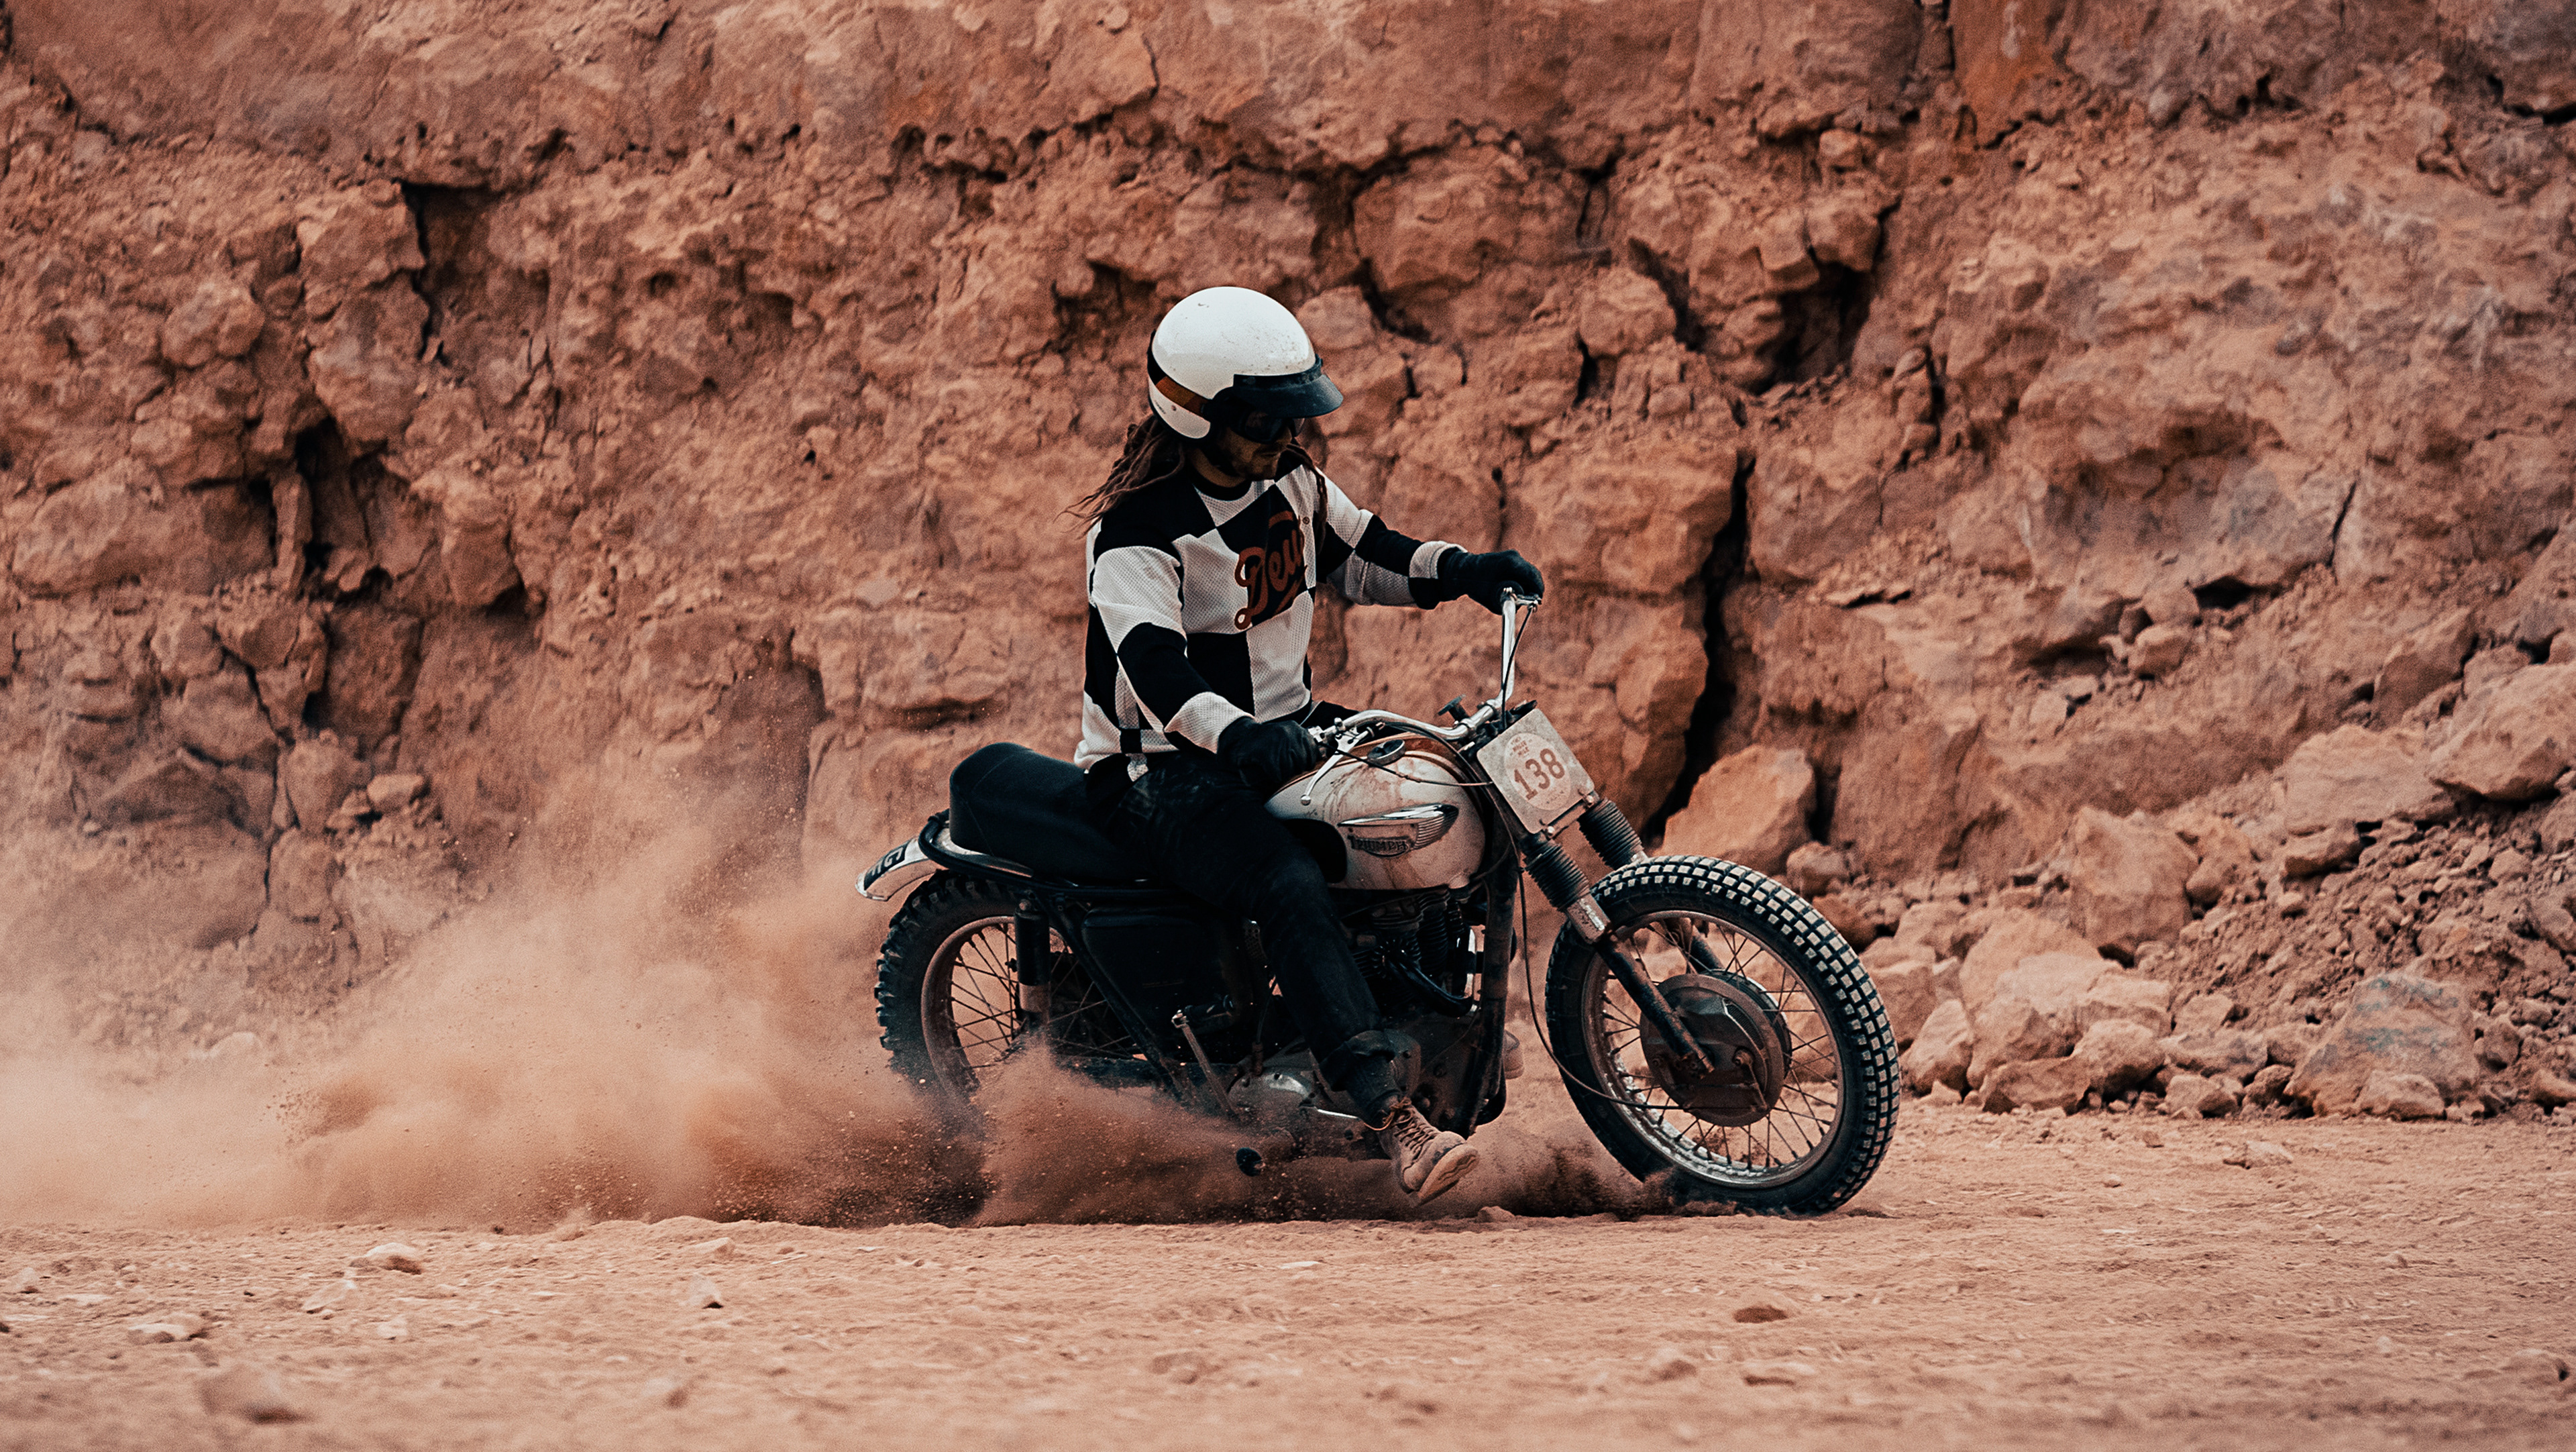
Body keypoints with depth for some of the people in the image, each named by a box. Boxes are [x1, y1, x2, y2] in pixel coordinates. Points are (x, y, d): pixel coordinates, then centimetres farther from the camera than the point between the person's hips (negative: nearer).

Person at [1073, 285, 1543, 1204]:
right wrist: (1236, 737, -53)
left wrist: (1460, 570, 3)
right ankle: (1394, 1118, -50)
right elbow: (1154, 664, -34)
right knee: (1287, 883, -36)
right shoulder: (1135, 532, -20)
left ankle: (1434, 1040, 8)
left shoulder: (1289, 482, 6)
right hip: (1159, 774, -9)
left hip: (1282, 733, 9)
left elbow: (1360, 558, 22)